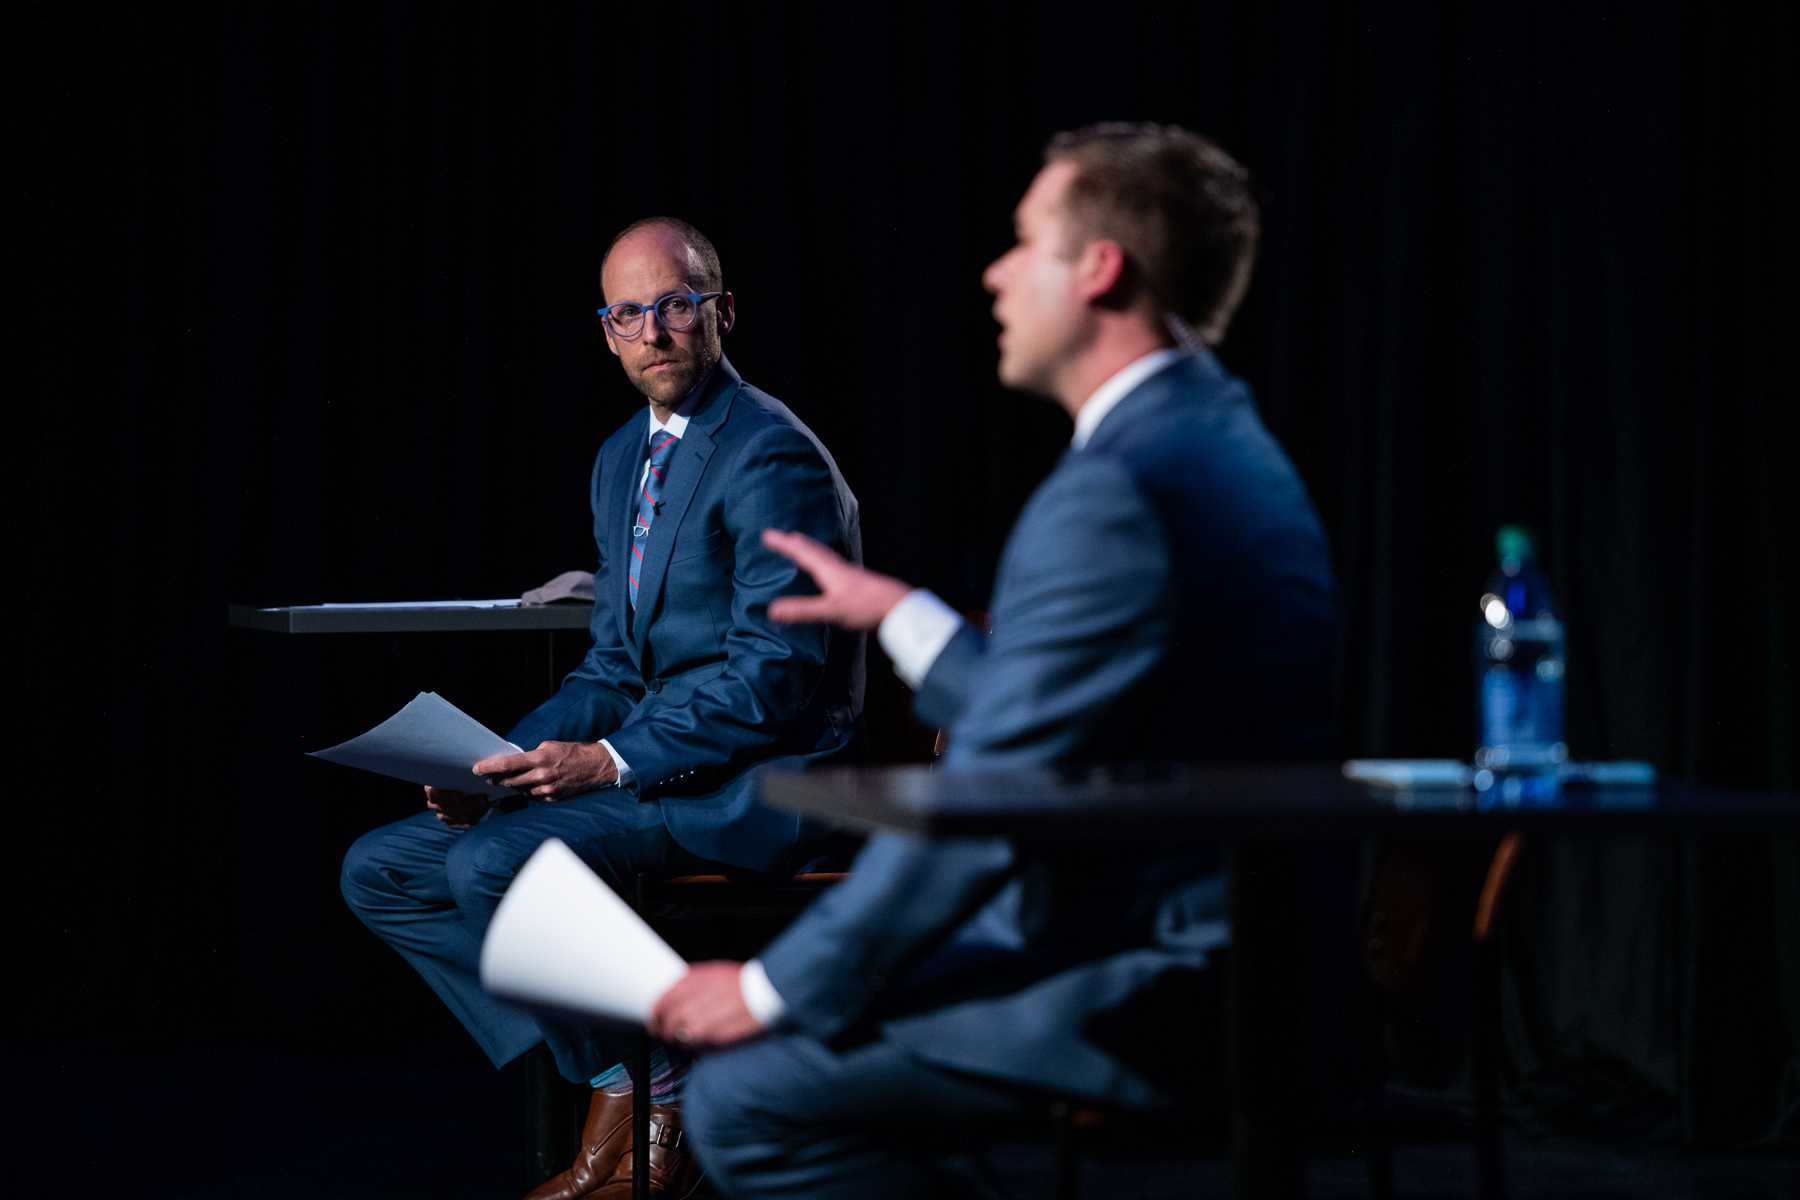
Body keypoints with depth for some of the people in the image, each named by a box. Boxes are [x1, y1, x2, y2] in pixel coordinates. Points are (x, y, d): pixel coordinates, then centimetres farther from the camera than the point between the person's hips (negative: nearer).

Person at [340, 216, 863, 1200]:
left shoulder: (771, 458, -14)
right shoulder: (623, 460, 15)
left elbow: (776, 671, -20)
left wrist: (612, 760, -24)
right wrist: (506, 763, 0)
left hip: (753, 786, -9)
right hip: (655, 765, 10)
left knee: (490, 863, -28)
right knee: (379, 869, 3)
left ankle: (651, 1100, -7)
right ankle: (606, 1075, -1)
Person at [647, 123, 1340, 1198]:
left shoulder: (1112, 492, -21)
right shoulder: (1218, 442, 12)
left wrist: (775, 989, -14)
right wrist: (901, 614, 21)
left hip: (1156, 992, -10)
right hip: (1212, 950, 10)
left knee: (749, 1095, -13)